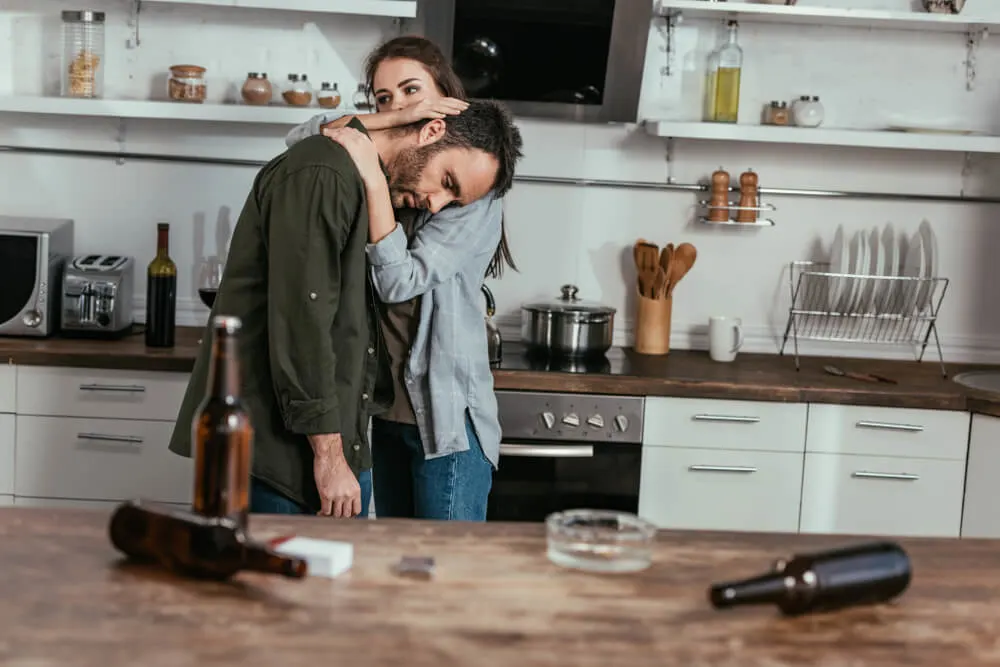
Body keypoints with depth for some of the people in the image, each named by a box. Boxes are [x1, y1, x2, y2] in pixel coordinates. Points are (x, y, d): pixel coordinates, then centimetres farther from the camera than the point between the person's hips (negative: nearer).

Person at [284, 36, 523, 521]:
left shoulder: (476, 189, -10)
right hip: (390, 409, 6)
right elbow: (300, 139, -4)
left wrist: (373, 179, -24)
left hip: (447, 416, -6)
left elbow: (400, 280, -18)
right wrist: (393, 121, -16)